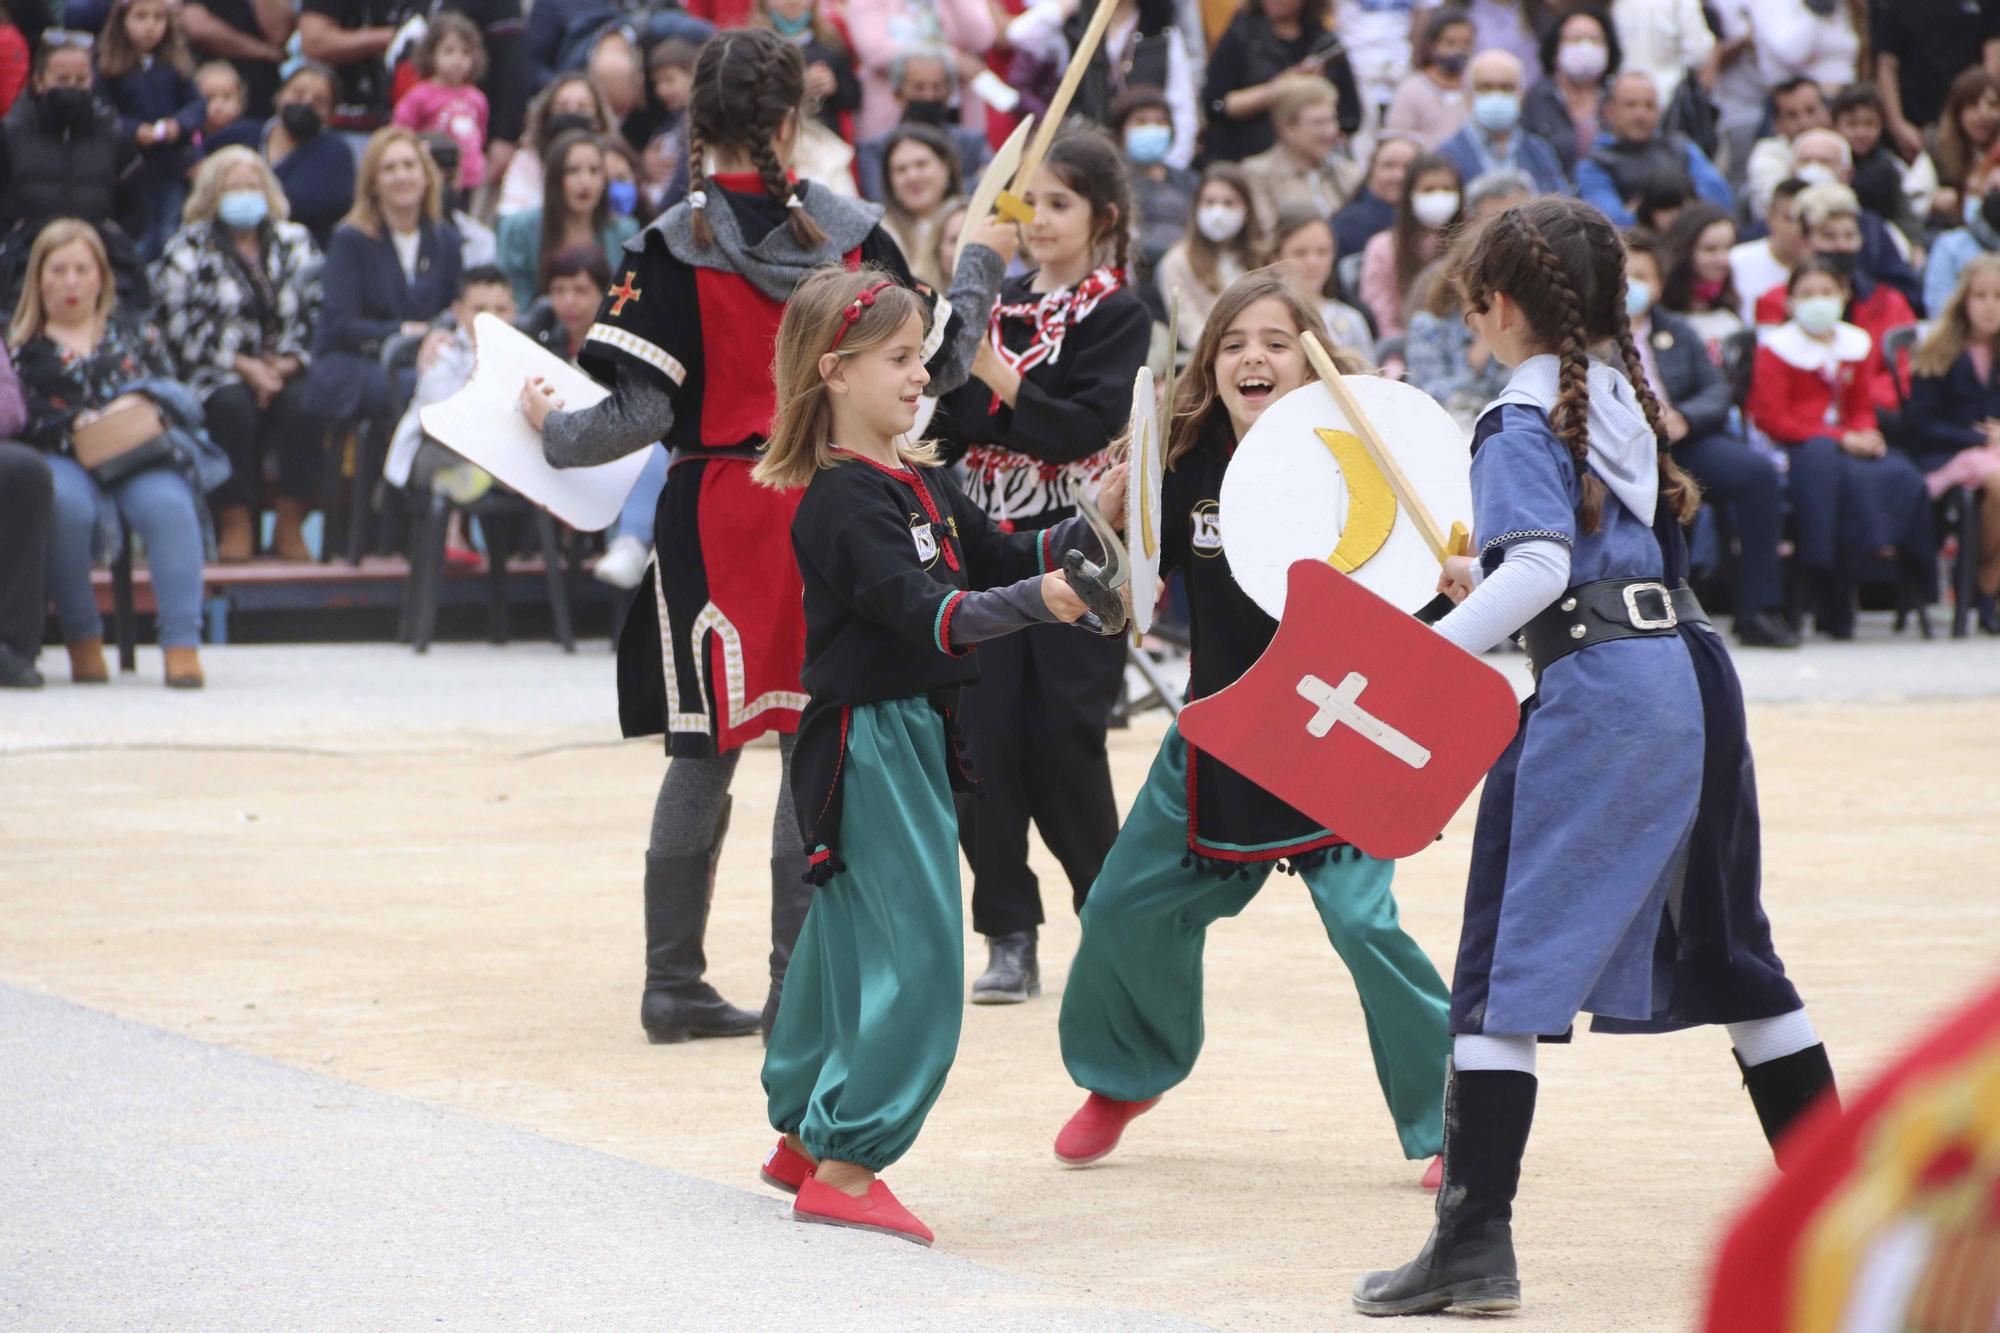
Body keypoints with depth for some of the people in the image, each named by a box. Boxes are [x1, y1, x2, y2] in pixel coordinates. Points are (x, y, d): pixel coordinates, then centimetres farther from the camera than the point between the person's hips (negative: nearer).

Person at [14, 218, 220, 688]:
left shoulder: (133, 334, 26)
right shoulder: (21, 345, 19)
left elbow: (175, 396, 19)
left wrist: (145, 403, -4)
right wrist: (75, 423, -13)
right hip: (64, 459, -1)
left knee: (168, 504, -35)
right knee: (67, 505, -39)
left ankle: (182, 644, -39)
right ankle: (83, 643, -28)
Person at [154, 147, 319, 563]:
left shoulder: (296, 244, 16)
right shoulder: (187, 251, 8)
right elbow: (184, 330, -3)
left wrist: (286, 364, -10)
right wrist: (244, 367, -14)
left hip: (288, 371, 2)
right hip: (218, 376, -1)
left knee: (305, 404, -32)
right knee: (233, 406, -36)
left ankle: (291, 525, -25)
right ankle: (235, 525, -27)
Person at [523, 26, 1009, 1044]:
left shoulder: (673, 249, -9)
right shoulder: (849, 235, -3)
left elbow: (639, 414, -12)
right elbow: (938, 361, 6)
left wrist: (555, 433, 7)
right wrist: (981, 264, 21)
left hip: (714, 519, -1)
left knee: (703, 753, 8)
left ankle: (673, 983, 12)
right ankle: (798, 988, 5)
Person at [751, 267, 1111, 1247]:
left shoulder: (924, 481, 12)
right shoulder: (840, 498, -18)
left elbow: (1002, 558, 15)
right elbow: (923, 609, -28)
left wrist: (1090, 526, 1)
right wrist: (1033, 602, -40)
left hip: (915, 731, 9)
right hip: (864, 737, -9)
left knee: (852, 942, 18)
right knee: (917, 951, -12)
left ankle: (805, 1138, 30)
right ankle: (846, 1164, -8)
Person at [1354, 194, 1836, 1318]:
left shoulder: (1524, 422, -7)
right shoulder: (1625, 396, 16)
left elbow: (1538, 569, -22)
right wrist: (1489, 581, 32)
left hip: (1597, 692, -8)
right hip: (1693, 669, 8)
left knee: (1508, 969, -6)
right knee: (1730, 951, 18)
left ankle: (1477, 1242, -13)